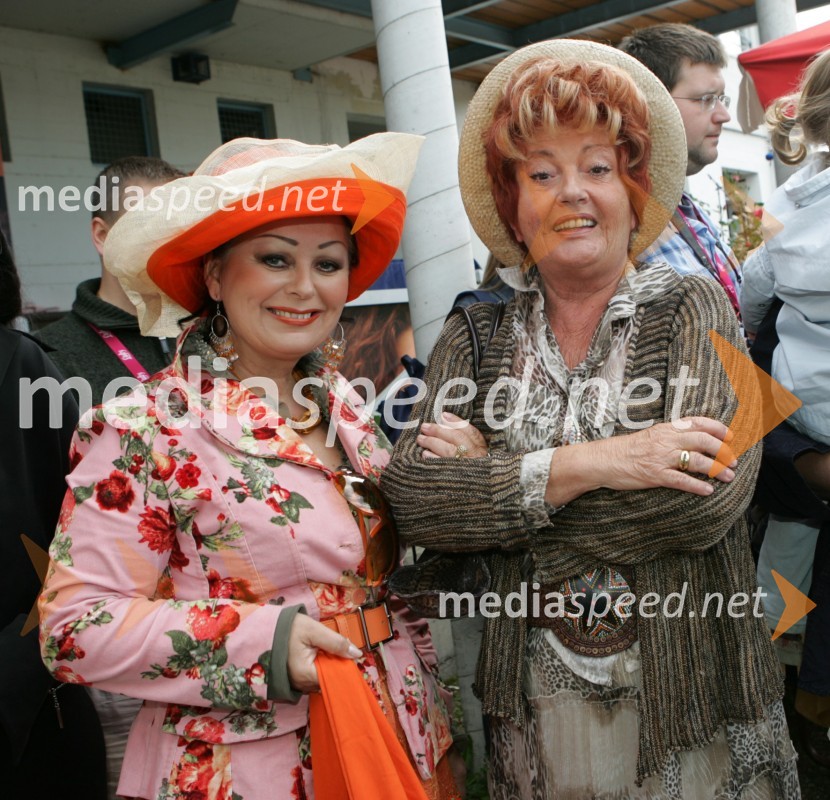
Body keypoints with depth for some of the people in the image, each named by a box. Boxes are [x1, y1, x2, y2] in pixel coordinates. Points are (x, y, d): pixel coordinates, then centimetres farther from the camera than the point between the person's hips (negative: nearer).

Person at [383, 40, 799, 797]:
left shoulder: (692, 310, -5)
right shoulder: (476, 335, 0)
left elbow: (708, 494, -21)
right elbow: (412, 498, -13)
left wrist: (491, 481, -17)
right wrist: (582, 464, -25)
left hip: (694, 705, -1)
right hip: (534, 703, 2)